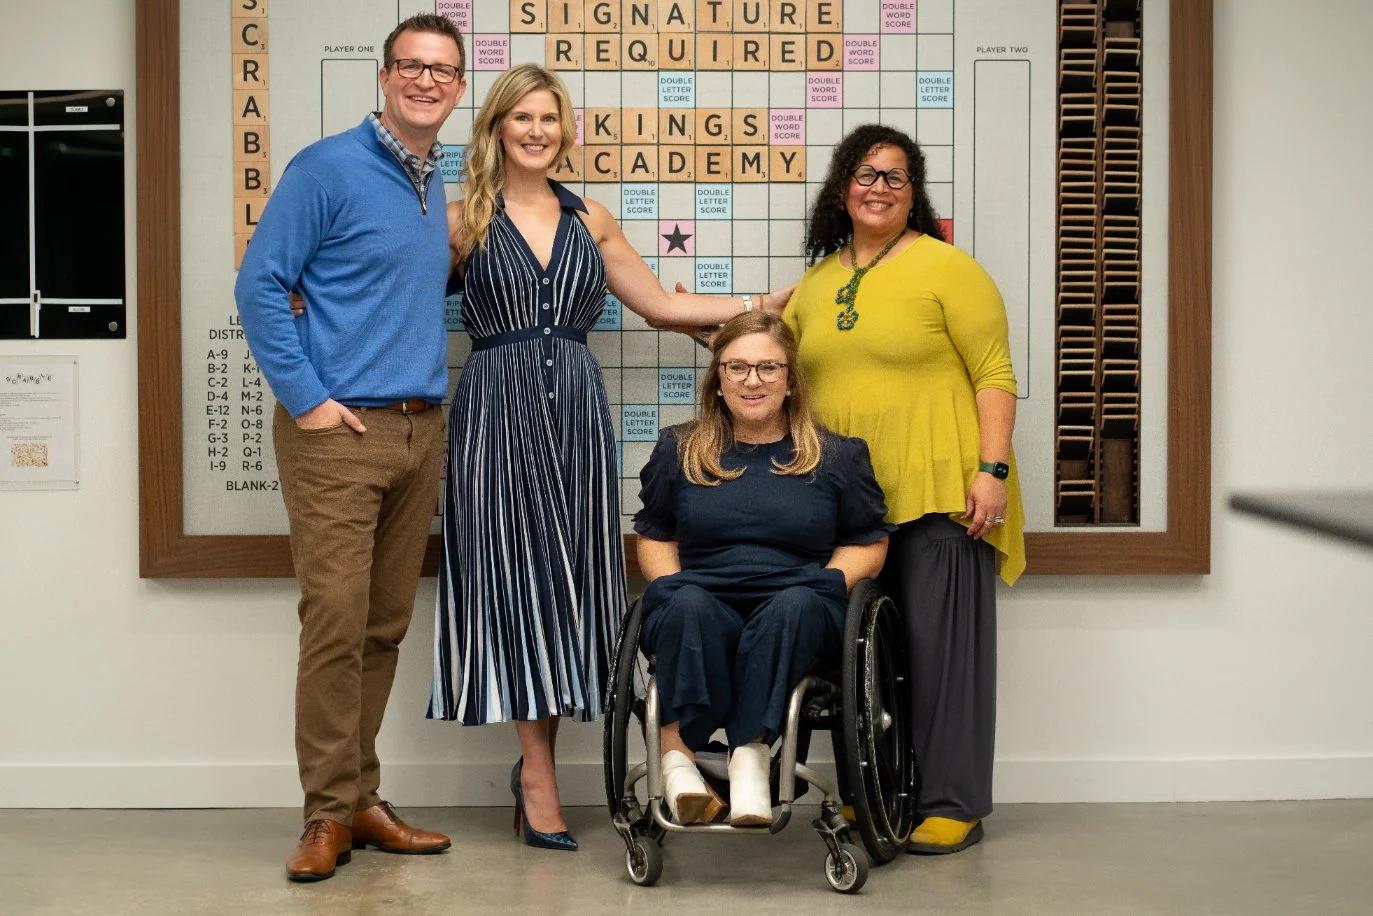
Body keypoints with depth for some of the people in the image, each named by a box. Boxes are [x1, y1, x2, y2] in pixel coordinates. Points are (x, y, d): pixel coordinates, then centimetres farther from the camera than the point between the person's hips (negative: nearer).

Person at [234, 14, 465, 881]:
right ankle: (331, 813, 0)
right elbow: (261, 285, -10)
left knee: (386, 626, 10)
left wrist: (432, 391, 12)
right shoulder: (328, 169, -7)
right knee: (336, 618, -9)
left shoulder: (445, 183, 14)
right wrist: (306, 397, -13)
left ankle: (362, 799, 19)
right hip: (339, 430, -7)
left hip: (421, 430, 7)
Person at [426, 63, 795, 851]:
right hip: (496, 410, -3)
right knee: (515, 576, -3)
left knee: (569, 573, 1)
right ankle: (539, 773, 2)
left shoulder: (591, 221, 13)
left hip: (576, 410, 3)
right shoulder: (464, 223, 4)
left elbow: (661, 306, 18)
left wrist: (767, 304, 15)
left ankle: (536, 760, 12)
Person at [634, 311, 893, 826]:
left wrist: (824, 586, -4)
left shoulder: (836, 455, 14)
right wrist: (670, 586, 0)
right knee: (689, 605, -37)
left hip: (799, 615, 0)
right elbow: (655, 536, 21)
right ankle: (676, 755, -39)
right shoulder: (678, 450, 18)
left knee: (794, 605, -38)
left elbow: (868, 543, 15)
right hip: (699, 614, 1)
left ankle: (750, 750, -40)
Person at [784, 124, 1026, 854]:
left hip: (936, 490, -6)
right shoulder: (816, 282, 15)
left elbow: (995, 376, -7)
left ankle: (953, 805, 6)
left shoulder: (946, 267, -4)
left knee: (939, 643, -2)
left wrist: (993, 470, -15)